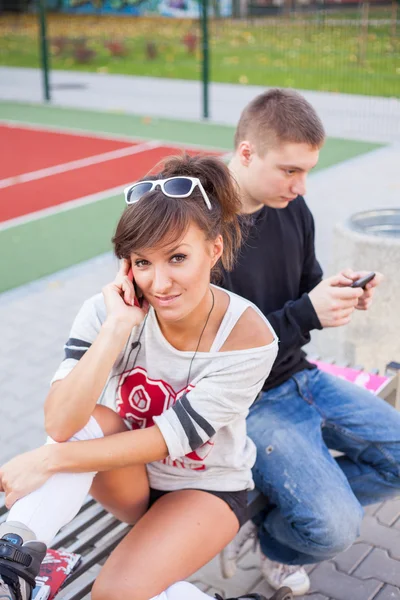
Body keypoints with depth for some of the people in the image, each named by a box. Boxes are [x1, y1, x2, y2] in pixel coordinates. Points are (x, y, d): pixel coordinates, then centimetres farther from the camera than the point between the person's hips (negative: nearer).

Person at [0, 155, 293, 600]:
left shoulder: (249, 337, -27)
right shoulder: (109, 309, -23)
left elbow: (166, 439, -27)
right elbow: (60, 425, -33)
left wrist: (47, 461, -29)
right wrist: (117, 327, -40)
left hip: (207, 487, -2)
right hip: (130, 478, 2)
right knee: (94, 419, -29)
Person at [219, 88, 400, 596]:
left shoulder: (293, 209, 1)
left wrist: (339, 296, -9)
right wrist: (306, 314, -26)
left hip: (300, 377, 8)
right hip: (246, 402, -8)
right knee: (334, 527, -21)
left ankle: (268, 510, 9)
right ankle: (273, 538, 14)